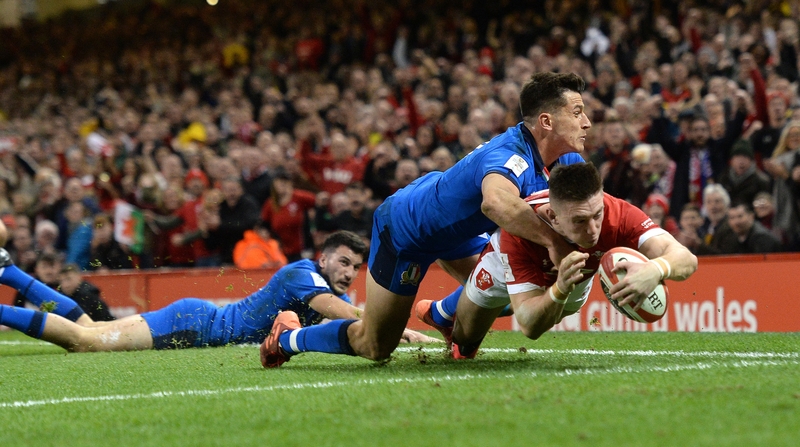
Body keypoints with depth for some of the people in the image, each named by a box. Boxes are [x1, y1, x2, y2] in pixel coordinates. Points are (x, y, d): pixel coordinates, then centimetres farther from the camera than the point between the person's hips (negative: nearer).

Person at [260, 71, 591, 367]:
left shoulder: (565, 157, -13)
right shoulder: (511, 155, -41)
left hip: (454, 227, 8)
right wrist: (553, 240, -65)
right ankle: (287, 336, 26)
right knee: (375, 348, 3)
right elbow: (497, 203, -62)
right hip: (404, 230, -8)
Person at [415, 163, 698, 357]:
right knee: (465, 338, 22)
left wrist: (655, 269, -79)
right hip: (507, 263, -3)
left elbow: (686, 259, -56)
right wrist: (560, 290, -66)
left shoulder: (620, 215, -46)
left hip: (574, 272, 3)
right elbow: (529, 328, -47)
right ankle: (439, 313, 56)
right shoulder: (519, 232, -49)